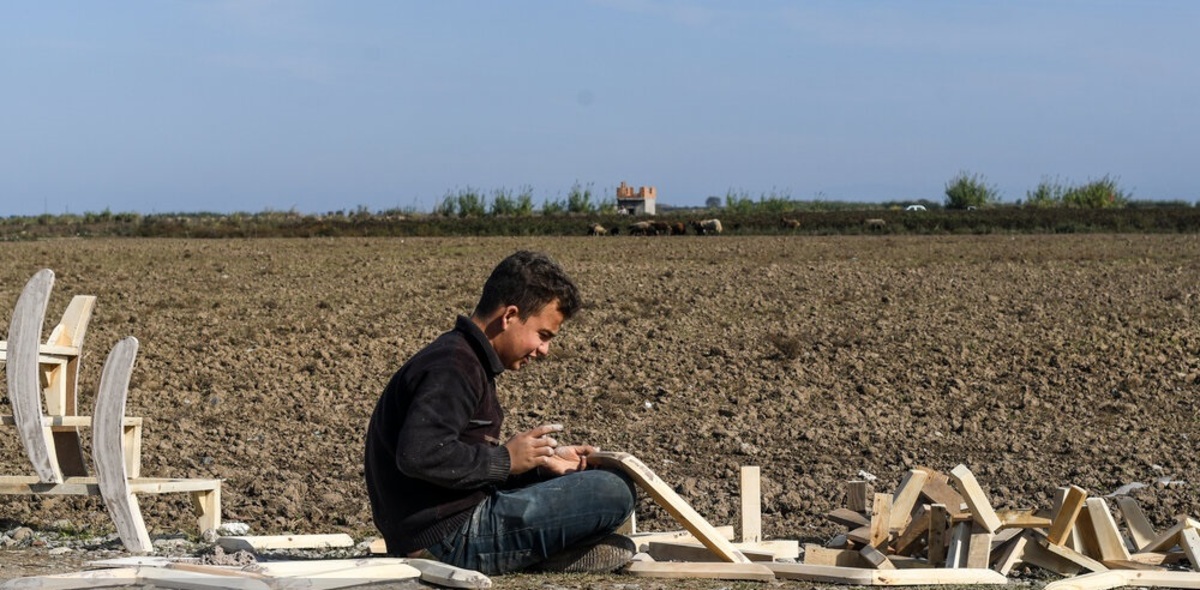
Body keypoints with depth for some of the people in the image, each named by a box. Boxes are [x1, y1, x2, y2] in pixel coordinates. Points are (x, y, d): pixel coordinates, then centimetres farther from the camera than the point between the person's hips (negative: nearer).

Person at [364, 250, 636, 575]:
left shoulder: (465, 359, 18)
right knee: (614, 493, -17)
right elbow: (420, 454, -30)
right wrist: (505, 460, -18)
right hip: (449, 534, -11)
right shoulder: (453, 368, -16)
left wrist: (543, 461, 8)